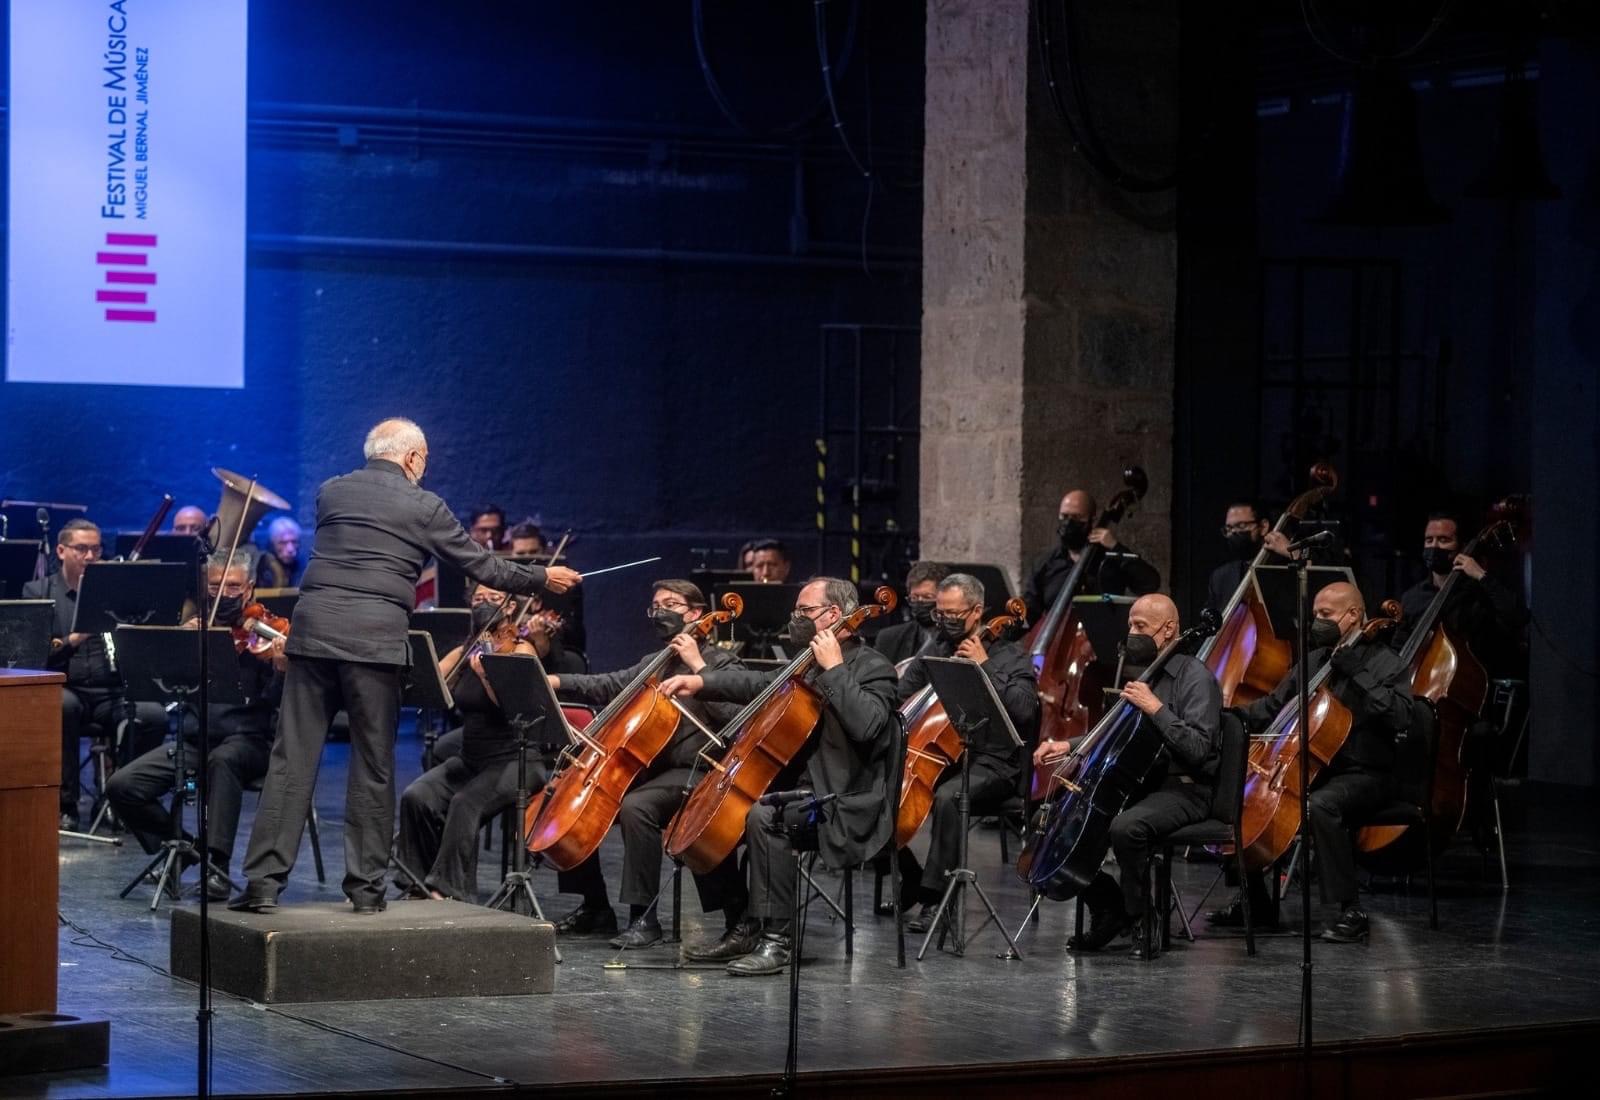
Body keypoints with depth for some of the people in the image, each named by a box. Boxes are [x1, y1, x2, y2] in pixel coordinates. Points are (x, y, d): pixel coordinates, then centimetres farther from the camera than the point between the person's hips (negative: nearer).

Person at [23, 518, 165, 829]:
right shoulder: (38, 591, 8)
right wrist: (71, 640, -21)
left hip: (112, 692, 2)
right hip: (64, 689, -2)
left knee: (155, 716, -27)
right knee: (64, 707, -38)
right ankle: (66, 804, -25)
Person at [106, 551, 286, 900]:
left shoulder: (263, 635, -1)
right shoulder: (195, 629, 11)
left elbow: (273, 700, -10)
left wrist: (281, 667, -31)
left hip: (246, 740, -4)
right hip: (195, 738, 4)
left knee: (222, 760, -40)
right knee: (122, 786, -14)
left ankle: (216, 867, -36)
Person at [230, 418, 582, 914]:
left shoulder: (329, 492, 14)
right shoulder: (424, 507, 4)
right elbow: (483, 567, 9)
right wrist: (543, 578, 23)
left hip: (313, 629, 3)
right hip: (375, 638, -3)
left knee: (292, 758, 2)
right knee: (373, 766, 7)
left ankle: (265, 879, -3)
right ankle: (366, 885, 8)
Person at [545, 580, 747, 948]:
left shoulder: (720, 662, -1)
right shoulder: (655, 663, 21)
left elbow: (731, 713, -18)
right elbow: (608, 686, 11)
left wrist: (698, 666, -17)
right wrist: (557, 682, -3)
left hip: (692, 773, -8)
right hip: (646, 767, 8)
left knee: (635, 806, -34)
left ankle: (645, 917, -28)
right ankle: (595, 907, 5)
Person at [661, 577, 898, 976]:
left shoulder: (872, 667, -9)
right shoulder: (809, 665, 18)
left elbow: (866, 725, -27)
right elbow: (759, 684, 22)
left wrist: (834, 668, -22)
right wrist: (701, 681, 8)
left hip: (844, 804, -10)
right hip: (798, 787, 10)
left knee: (763, 817, -34)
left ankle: (777, 939, -29)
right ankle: (744, 930, 5)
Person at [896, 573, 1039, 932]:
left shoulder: (1010, 658, -1)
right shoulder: (935, 652, 16)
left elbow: (1023, 709, -17)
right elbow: (900, 696, 21)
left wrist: (985, 667, -19)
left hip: (989, 764, -6)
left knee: (946, 797, -37)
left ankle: (936, 897, -28)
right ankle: (911, 883, -1)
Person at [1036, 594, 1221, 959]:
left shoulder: (1195, 678, -11)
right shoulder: (1138, 672, 14)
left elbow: (1198, 749, -23)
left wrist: (1156, 708, -26)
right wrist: (1070, 747, 11)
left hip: (1183, 791, -9)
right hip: (1137, 783, 9)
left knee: (1126, 827, -36)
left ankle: (1142, 921, -16)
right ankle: (1109, 911, 6)